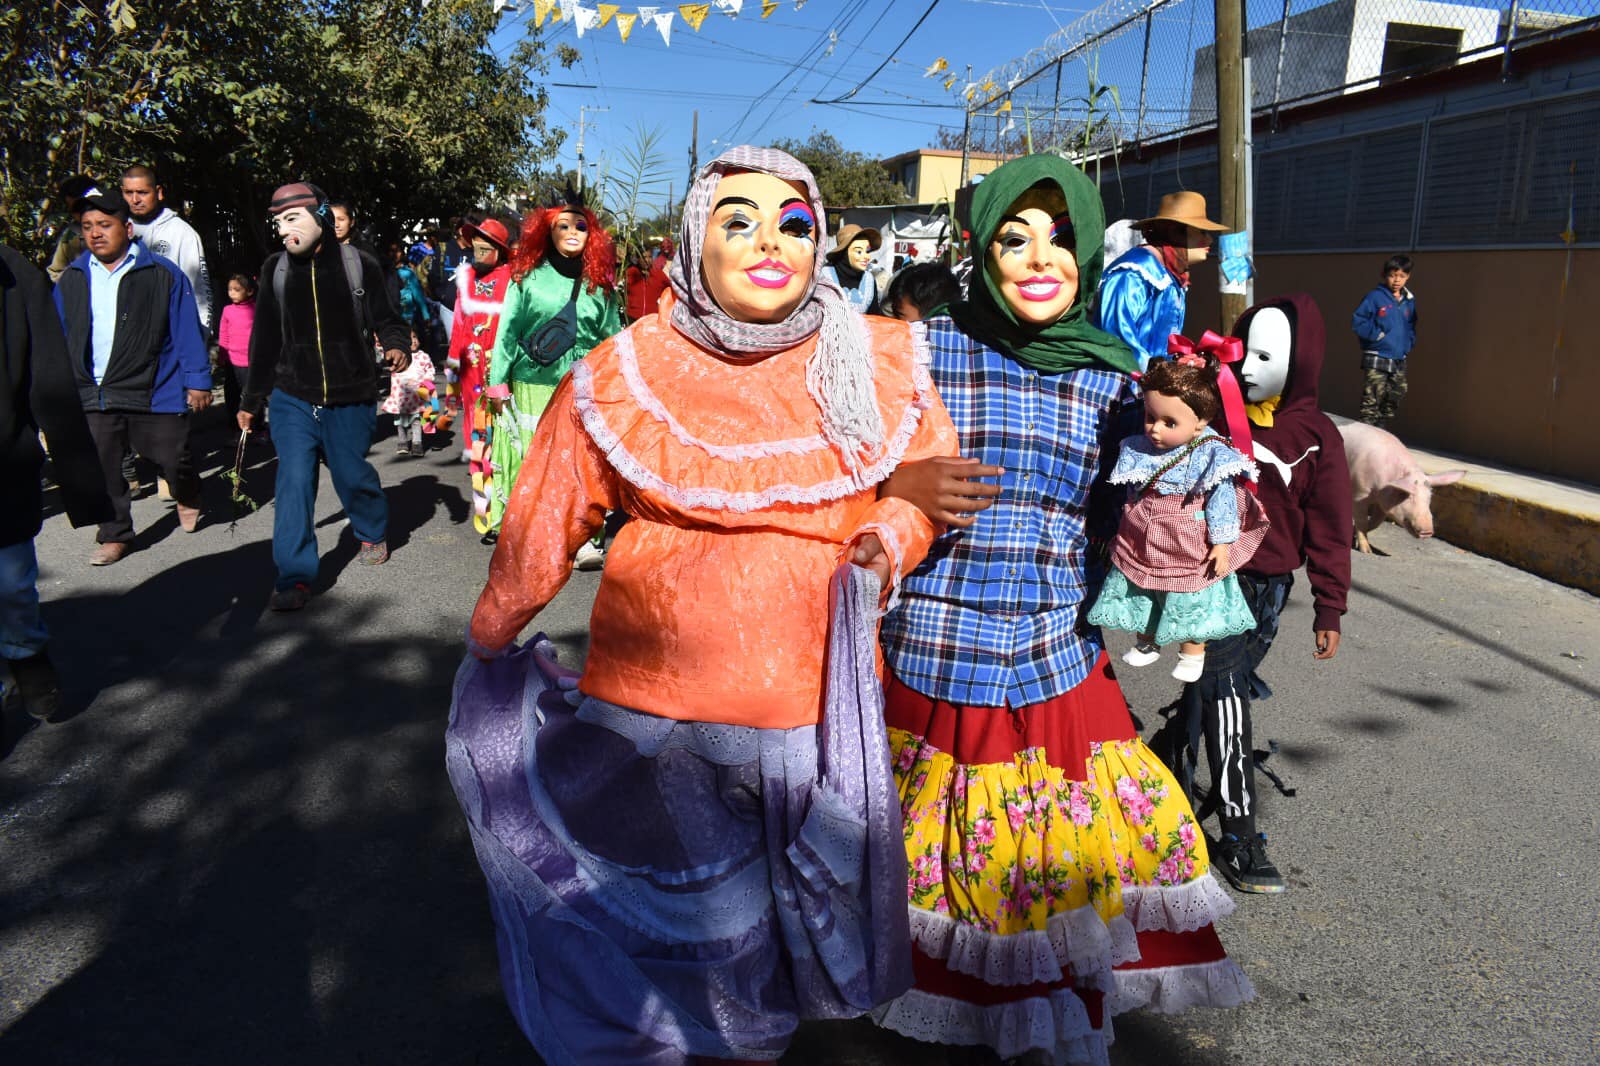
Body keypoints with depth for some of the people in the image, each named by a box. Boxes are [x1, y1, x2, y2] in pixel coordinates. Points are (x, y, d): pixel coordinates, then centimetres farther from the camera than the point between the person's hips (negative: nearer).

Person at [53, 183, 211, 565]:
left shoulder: (163, 274, -4)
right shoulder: (71, 280, 8)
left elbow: (188, 330, -3)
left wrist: (197, 381, -6)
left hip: (156, 392, -3)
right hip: (94, 396, 4)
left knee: (174, 460, 4)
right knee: (102, 472, 7)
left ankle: (188, 498, 36)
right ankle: (115, 534, 21)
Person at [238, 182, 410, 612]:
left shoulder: (358, 265, -4)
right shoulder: (275, 269, 4)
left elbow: (385, 319, 1)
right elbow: (264, 342, 10)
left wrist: (397, 347, -23)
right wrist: (251, 400, 14)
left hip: (350, 398, -1)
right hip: (293, 398, 2)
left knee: (352, 474, 9)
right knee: (294, 480, -7)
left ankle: (373, 533, 41)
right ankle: (294, 575, 0)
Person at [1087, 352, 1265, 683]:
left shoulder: (1210, 455, -20)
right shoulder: (1138, 449, -7)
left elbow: (1222, 501, -14)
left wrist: (1222, 543, -13)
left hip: (1188, 547, -4)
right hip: (1141, 542, 4)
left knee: (1189, 603, 11)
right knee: (1139, 595, 19)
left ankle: (1192, 653, 34)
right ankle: (1147, 643, 42)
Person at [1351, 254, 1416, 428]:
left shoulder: (1409, 301, 10)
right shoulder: (1375, 297, -7)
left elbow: (1411, 327, 22)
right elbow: (1357, 321, -9)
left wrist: (1409, 343, 6)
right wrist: (1377, 334, -14)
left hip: (1400, 361, 6)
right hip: (1376, 360, -6)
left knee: (1394, 400, 10)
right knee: (1371, 401, -11)